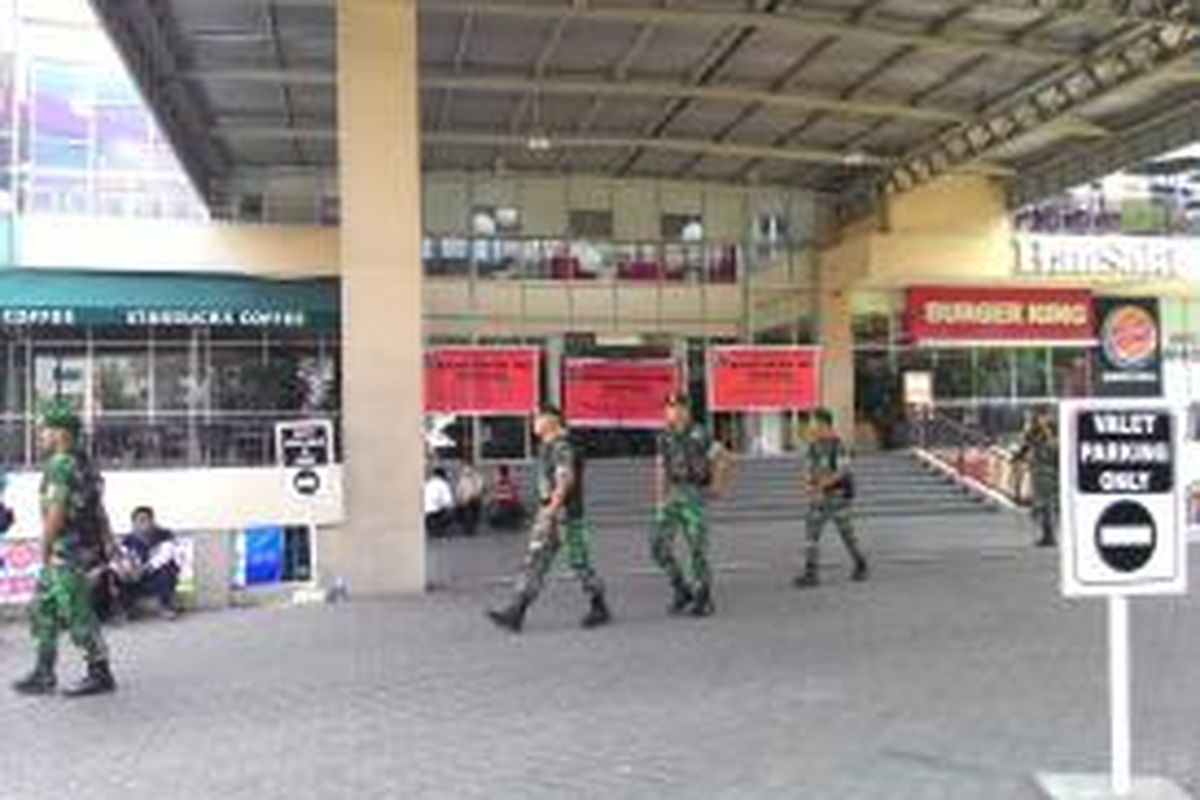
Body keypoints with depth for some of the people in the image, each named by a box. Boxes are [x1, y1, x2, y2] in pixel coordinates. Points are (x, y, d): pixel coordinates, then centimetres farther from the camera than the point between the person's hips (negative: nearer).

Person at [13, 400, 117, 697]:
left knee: (77, 615, -3)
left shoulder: (60, 465, -15)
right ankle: (43, 675, 20)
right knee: (42, 609, 15)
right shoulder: (83, 465, 14)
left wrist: (45, 552, -9)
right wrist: (109, 548, 19)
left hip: (66, 552, -10)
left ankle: (100, 675, 5)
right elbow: (99, 512, 17)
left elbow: (55, 513, -18)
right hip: (84, 548, 10)